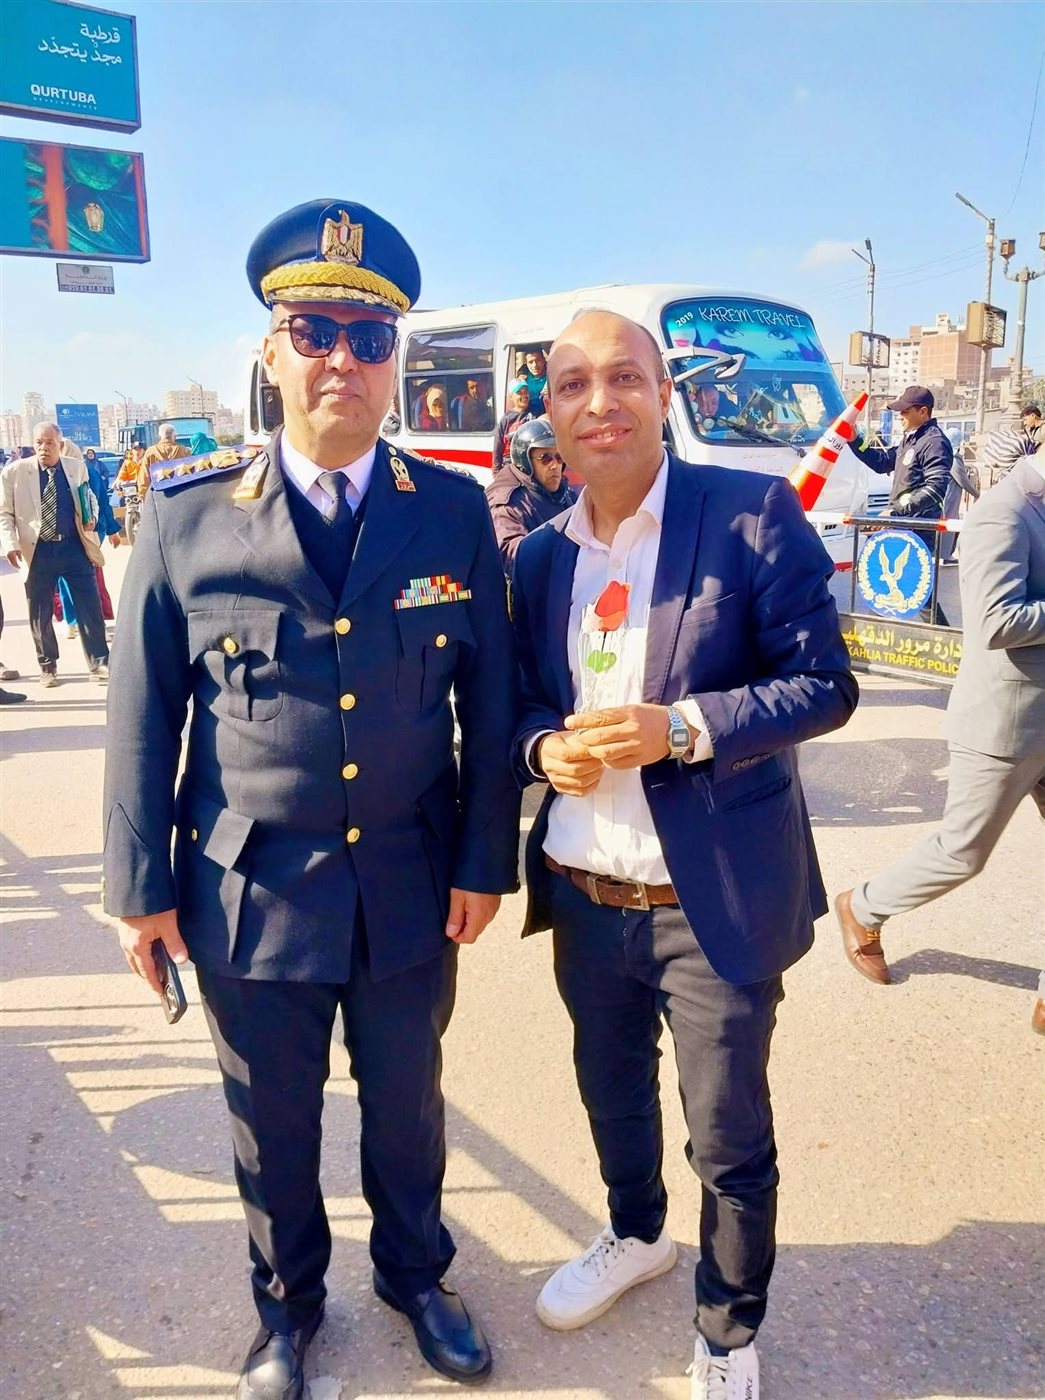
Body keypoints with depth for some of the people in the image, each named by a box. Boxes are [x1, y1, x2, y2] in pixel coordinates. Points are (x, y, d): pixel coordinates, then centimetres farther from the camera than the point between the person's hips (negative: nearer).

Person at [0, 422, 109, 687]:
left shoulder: (77, 467, 4)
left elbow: (89, 499, 18)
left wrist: (91, 518, -3)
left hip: (75, 547, 1)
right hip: (37, 551, -1)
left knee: (90, 607, 2)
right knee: (40, 614, 7)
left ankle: (99, 663, 12)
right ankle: (48, 667, 23)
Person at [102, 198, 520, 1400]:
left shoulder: (453, 510, -4)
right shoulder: (188, 514, -8)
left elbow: (489, 698, -2)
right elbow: (142, 711, -4)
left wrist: (485, 860, -3)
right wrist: (140, 886, -3)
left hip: (410, 886, 1)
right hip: (250, 888, 0)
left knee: (407, 1102, 22)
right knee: (270, 1121, 20)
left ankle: (413, 1273, 50)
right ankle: (287, 1303, 47)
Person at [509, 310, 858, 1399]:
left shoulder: (753, 513, -11)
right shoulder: (541, 556, 5)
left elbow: (825, 683, -11)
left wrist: (680, 728, -24)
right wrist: (543, 745, -11)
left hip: (718, 902, -4)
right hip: (583, 894, 5)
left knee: (729, 1139, 11)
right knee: (611, 1096, 26)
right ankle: (634, 1236, 55)